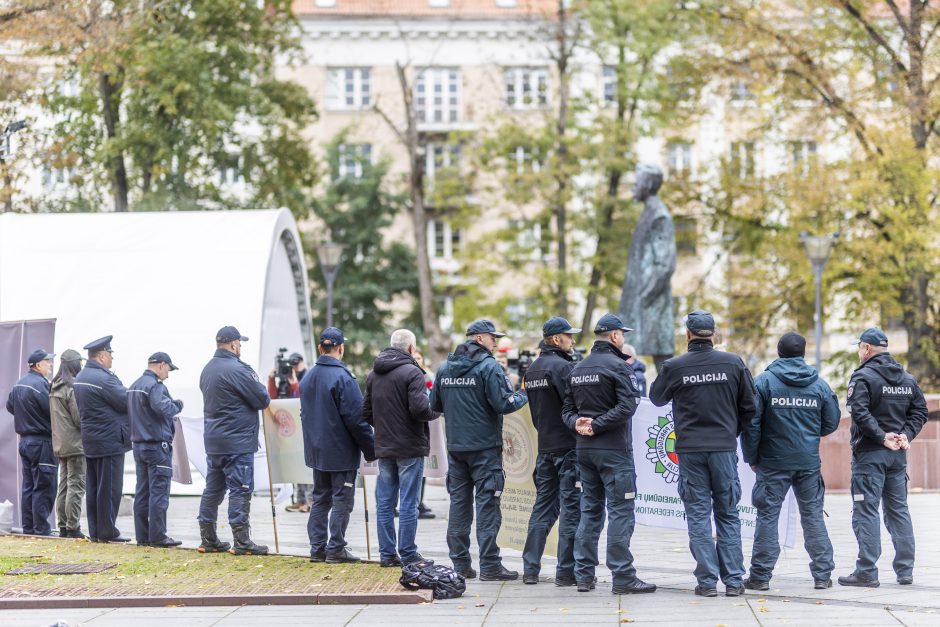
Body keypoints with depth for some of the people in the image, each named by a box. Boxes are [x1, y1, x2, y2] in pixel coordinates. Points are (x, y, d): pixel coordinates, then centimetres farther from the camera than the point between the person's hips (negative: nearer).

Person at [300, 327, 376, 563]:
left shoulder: (307, 379, 7)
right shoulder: (342, 377, -17)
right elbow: (356, 418, -18)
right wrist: (371, 449, -11)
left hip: (316, 452, 7)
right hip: (341, 452, -7)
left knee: (320, 499, 13)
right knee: (341, 501, 0)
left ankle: (317, 548, 14)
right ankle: (335, 548, 1)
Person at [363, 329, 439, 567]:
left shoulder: (374, 374, 10)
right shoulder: (412, 372, -13)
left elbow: (366, 412, 14)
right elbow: (420, 408, -21)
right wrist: (436, 413, -2)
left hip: (384, 447, 6)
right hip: (410, 447, -6)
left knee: (384, 502, 9)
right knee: (409, 503, -2)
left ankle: (387, 553, 12)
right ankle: (408, 554, 1)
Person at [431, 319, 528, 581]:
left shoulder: (445, 368, 8)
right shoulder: (488, 366, -11)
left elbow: (435, 405, 13)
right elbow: (503, 404, -17)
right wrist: (523, 396, 1)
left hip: (455, 446, 6)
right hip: (485, 446, -6)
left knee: (459, 502, 10)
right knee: (487, 503, -3)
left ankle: (460, 564, 11)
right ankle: (489, 566, -5)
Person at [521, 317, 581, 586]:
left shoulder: (532, 370, 13)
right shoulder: (563, 367, -14)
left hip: (545, 446, 8)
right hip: (568, 445, -8)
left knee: (543, 505, 13)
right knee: (571, 507, -3)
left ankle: (530, 568, 12)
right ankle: (566, 571, -3)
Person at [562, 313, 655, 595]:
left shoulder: (578, 369, 13)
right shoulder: (618, 366, -11)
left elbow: (568, 408, 13)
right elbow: (628, 405, -21)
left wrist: (578, 423, -5)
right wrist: (597, 426, -16)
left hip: (584, 449, 7)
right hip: (614, 450, -7)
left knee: (590, 511, 13)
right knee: (621, 511, -5)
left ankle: (584, 575, 12)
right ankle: (623, 577, -7)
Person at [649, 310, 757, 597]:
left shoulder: (674, 367, -6)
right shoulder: (733, 363, -2)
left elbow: (656, 397, 12)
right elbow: (750, 406, 6)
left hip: (690, 448, -1)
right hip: (725, 448, 1)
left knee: (698, 515, 5)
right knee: (728, 515, 10)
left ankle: (707, 581, 2)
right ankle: (734, 580, 8)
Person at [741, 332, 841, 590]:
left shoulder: (763, 381, -6)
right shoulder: (819, 384, 2)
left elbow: (751, 423, -8)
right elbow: (832, 422, 8)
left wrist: (752, 457, 2)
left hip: (773, 462, -2)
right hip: (809, 461, 2)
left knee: (768, 515, 3)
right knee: (813, 515, 10)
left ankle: (760, 575, 3)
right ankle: (822, 574, 12)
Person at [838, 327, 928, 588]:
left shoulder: (863, 377, -10)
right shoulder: (907, 378, 12)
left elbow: (860, 413, -22)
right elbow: (920, 411, 11)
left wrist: (882, 437, -18)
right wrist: (906, 435, 1)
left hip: (870, 453, -6)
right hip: (897, 456, 7)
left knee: (866, 511, -5)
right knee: (898, 510, 13)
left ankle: (867, 571, -7)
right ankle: (905, 570, 13)